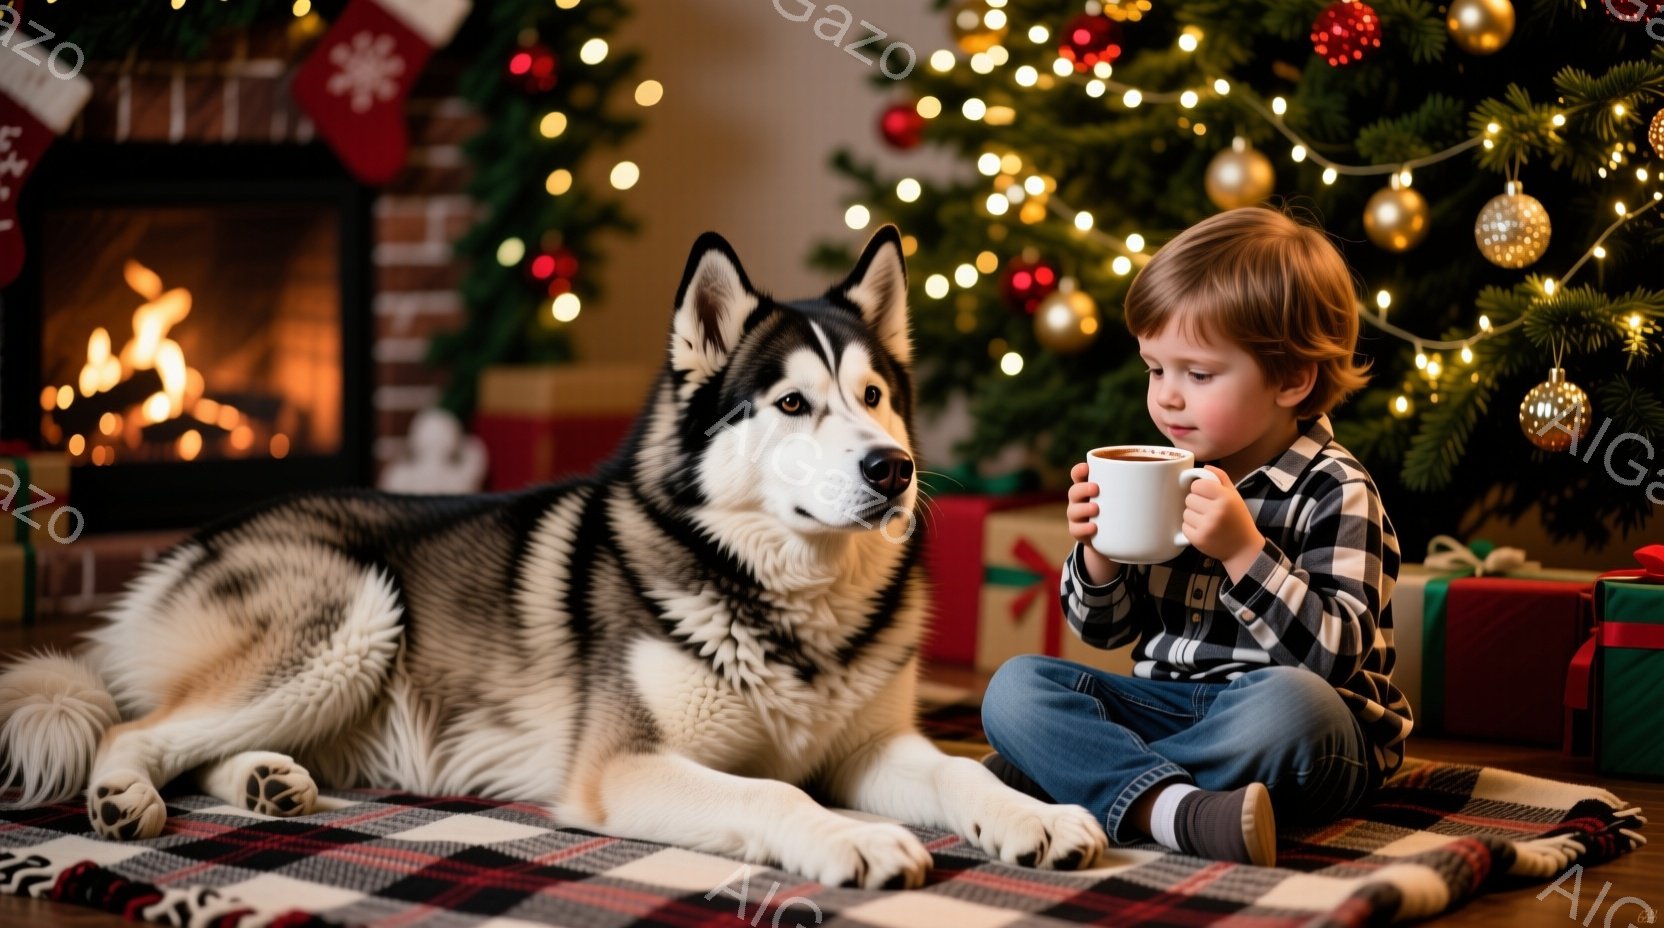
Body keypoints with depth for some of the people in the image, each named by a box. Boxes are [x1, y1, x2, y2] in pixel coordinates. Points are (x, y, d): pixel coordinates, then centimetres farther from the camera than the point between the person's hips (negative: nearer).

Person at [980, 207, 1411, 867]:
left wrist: (1244, 551, -27)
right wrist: (1100, 552, -6)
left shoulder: (1334, 492, -8)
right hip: (1163, 705, 6)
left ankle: (1069, 776, -25)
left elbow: (1335, 655, -19)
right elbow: (1105, 630, 16)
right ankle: (1172, 808, -38)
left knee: (1288, 701, -39)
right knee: (1015, 686, -13)